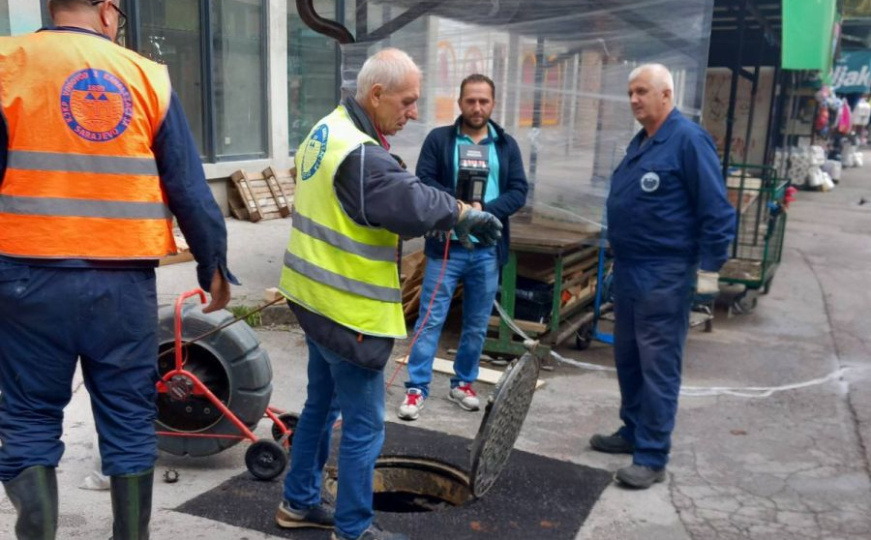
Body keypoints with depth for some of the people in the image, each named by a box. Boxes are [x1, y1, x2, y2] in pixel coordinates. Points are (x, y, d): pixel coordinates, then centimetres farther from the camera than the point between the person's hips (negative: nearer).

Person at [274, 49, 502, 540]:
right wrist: (462, 212, -17)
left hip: (320, 296, 10)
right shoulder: (360, 155, -24)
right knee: (365, 426, 4)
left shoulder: (328, 130, 9)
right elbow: (412, 203, -36)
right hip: (350, 310, -10)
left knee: (322, 405, 23)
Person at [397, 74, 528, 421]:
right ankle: (417, 388, 8)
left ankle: (463, 384, 28)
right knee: (430, 319, -1)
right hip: (446, 246, -3)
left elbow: (519, 191, 0)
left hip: (488, 250, 3)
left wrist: (486, 210, -17)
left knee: (477, 325, 12)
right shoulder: (439, 139, 1)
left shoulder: (507, 145, 7)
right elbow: (424, 181, -8)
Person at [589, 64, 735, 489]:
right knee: (628, 359, 17)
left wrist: (709, 270, -16)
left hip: (664, 275, -9)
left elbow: (716, 210, -15)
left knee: (657, 367, -3)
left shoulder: (688, 140, -13)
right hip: (628, 270, 9)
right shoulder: (640, 142, 14)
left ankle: (652, 458, 4)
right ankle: (633, 432, 31)